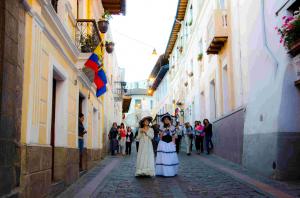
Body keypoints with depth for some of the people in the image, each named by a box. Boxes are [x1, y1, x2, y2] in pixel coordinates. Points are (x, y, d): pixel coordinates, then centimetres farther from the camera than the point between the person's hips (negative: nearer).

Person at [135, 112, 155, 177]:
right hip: (142, 146, 1)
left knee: (148, 158, -5)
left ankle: (148, 172, -2)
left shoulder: (151, 129, 4)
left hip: (148, 146, -1)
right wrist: (141, 133, -10)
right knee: (141, 158, -3)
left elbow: (152, 136, -10)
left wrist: (146, 131, -12)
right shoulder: (140, 129, 6)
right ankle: (141, 172, 0)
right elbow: (138, 138, 4)